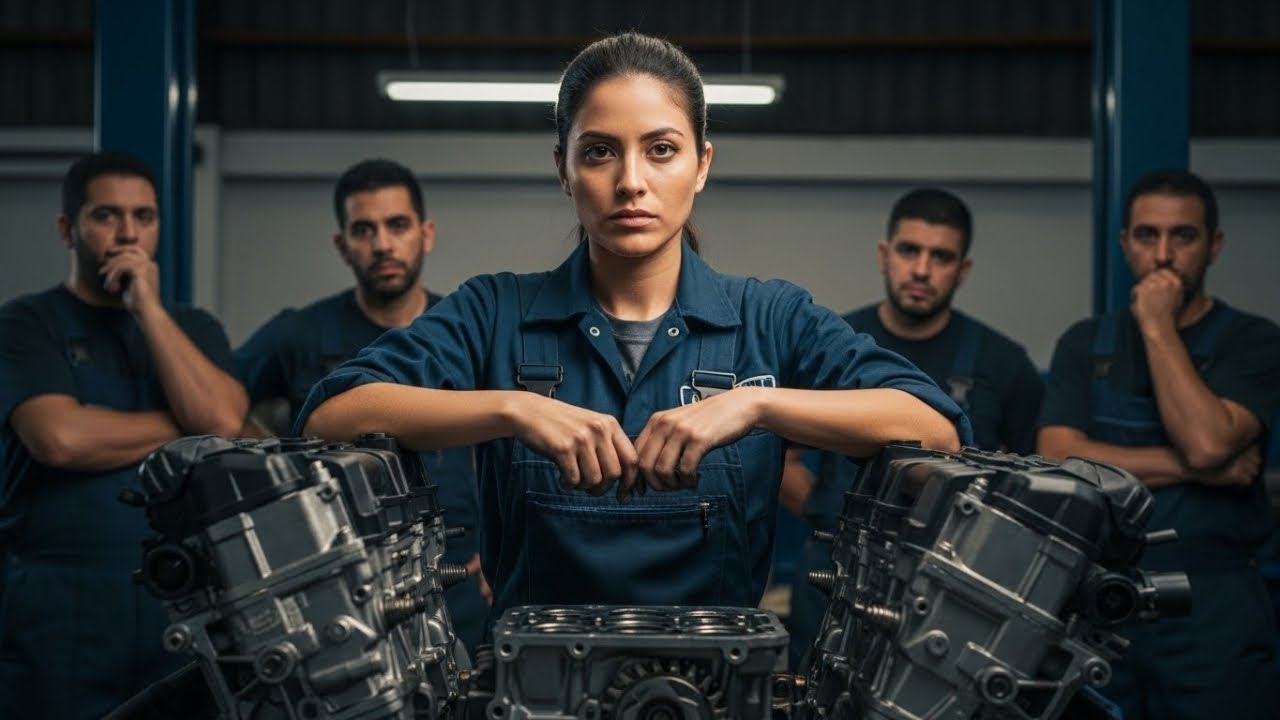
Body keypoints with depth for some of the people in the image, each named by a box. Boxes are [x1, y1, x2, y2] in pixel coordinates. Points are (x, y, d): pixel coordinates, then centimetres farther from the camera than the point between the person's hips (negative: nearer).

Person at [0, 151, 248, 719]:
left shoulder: (193, 327, 14)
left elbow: (223, 421, -6)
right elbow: (62, 437, -16)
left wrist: (149, 310, -6)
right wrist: (185, 428, -4)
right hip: (58, 606, -3)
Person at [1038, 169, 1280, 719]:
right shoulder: (1084, 344, 8)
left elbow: (1207, 441, -18)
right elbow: (1057, 461, -7)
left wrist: (1158, 327, -11)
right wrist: (1193, 468, -12)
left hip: (1212, 609, -2)